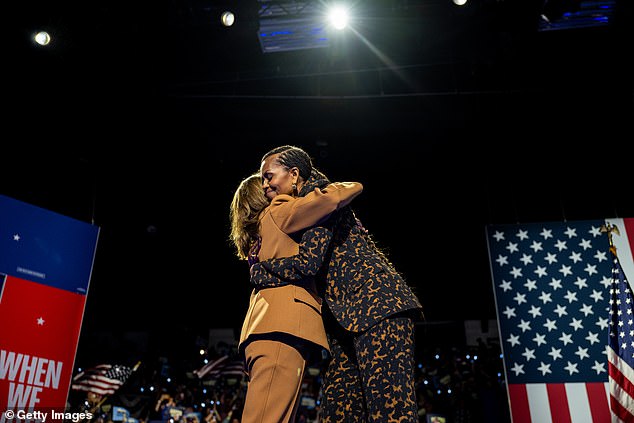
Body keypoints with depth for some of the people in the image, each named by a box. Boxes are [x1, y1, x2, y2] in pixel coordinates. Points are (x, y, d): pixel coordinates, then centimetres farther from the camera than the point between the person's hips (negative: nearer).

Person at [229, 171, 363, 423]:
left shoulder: (256, 236, 32)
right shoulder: (275, 214, 8)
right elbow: (327, 198, -6)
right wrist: (352, 187, 16)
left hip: (263, 328, 9)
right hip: (282, 327, -9)